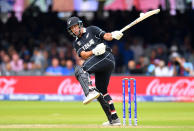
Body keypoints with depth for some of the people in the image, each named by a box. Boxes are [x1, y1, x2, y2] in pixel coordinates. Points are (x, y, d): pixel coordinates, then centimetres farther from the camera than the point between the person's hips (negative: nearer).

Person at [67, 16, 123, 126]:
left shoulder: (91, 30, 10)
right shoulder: (77, 43, 22)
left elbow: (106, 36, -3)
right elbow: (83, 55, 3)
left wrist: (113, 35, -25)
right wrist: (94, 51, -17)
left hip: (106, 56, -8)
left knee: (80, 70, -25)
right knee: (101, 91, 12)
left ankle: (90, 92, -46)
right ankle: (114, 119, 17)